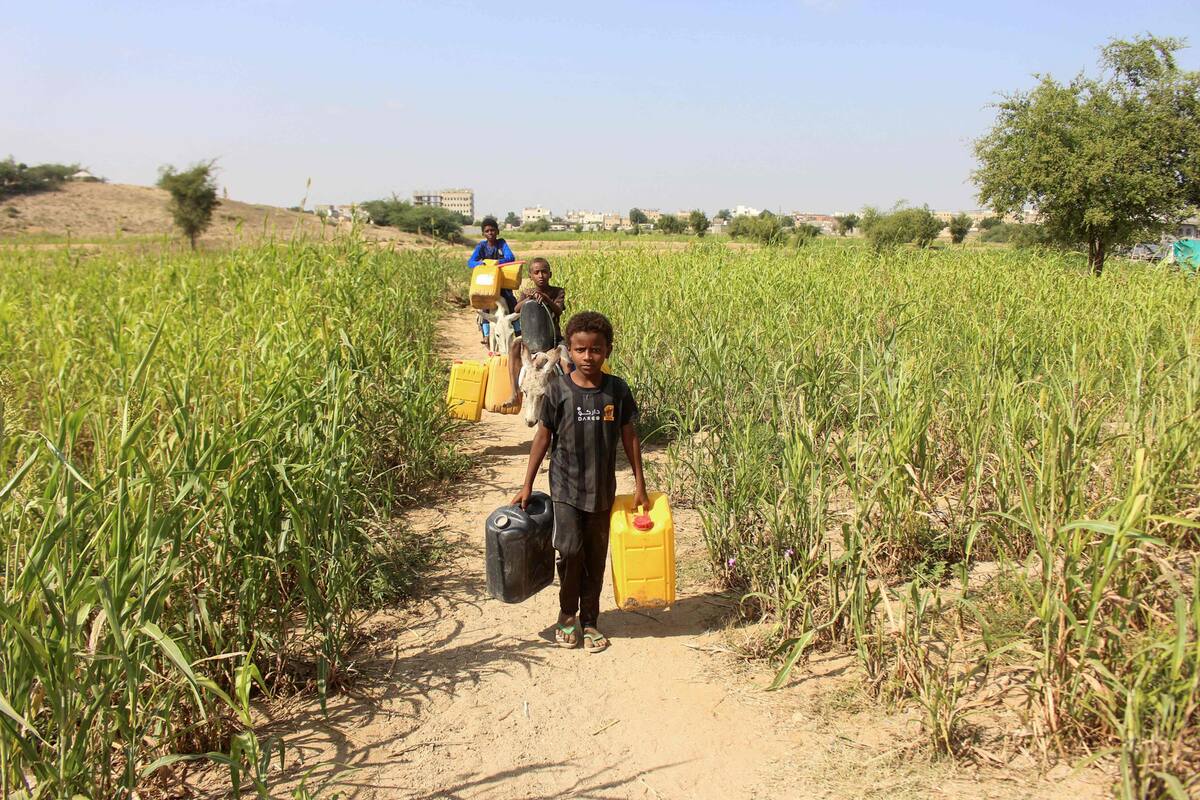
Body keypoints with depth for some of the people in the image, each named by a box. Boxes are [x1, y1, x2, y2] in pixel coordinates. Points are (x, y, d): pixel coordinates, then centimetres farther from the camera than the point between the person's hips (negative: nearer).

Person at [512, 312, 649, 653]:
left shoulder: (617, 390, -3)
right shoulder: (558, 390, -7)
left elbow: (629, 436, 5)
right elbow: (543, 436, 0)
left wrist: (639, 483, 5)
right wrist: (527, 485, 1)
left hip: (603, 490, 2)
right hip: (566, 487, -2)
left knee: (596, 558, 10)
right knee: (570, 550, -13)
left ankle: (589, 621, 25)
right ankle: (567, 614, 11)